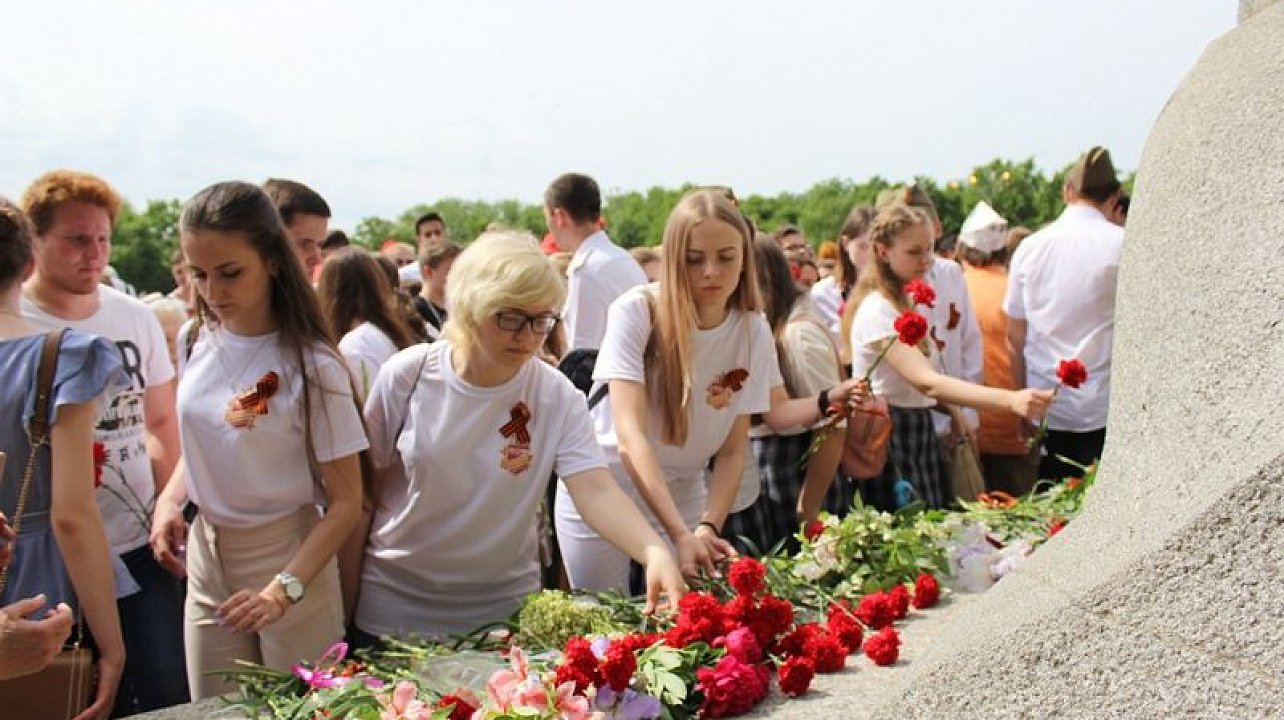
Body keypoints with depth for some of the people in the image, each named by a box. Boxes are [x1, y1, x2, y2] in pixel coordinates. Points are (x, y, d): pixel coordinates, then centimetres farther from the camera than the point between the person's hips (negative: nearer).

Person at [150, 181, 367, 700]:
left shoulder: (311, 365, -19)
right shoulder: (197, 341, -2)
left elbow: (345, 502, -14)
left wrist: (284, 588, -24)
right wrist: (170, 500, -3)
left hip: (287, 555, -5)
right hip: (206, 551, 5)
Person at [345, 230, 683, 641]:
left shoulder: (558, 397, -12)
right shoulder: (407, 375, -12)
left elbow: (596, 491, -22)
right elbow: (363, 487, -4)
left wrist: (654, 552, -41)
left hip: (504, 606, 0)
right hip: (395, 603, 0)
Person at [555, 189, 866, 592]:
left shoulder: (753, 331, -10)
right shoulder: (635, 312, -21)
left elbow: (733, 451, -7)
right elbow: (630, 436, -29)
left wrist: (707, 528, -23)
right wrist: (680, 535, -38)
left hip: (682, 499, 3)